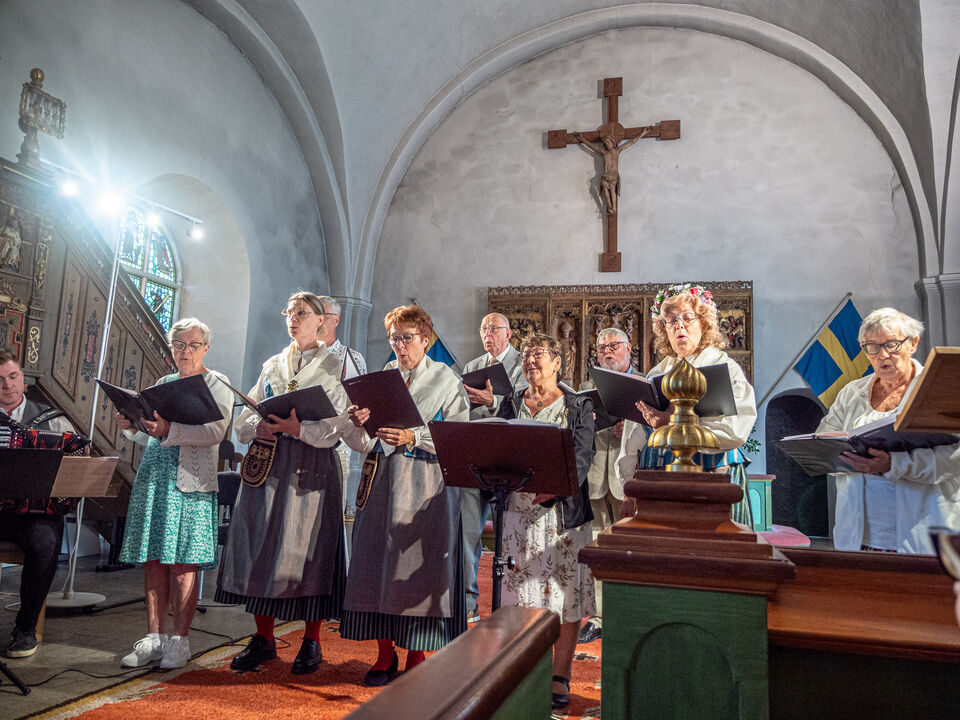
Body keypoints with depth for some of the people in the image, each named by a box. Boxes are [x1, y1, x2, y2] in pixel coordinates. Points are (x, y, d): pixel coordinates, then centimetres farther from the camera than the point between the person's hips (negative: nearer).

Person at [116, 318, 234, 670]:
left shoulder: (216, 383, 2)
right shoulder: (163, 383, 20)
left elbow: (215, 431, -13)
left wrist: (170, 430, -25)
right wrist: (131, 426, 3)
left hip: (189, 482, -6)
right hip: (152, 478, 6)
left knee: (182, 562, -4)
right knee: (152, 560, 6)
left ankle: (180, 641, 5)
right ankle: (154, 637, 15)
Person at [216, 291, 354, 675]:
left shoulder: (335, 366, 2)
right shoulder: (271, 366, 17)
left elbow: (340, 424, -8)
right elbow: (243, 420, 14)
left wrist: (299, 428, -24)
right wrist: (259, 426, -9)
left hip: (312, 466, -4)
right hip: (267, 464, 5)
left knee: (308, 547, -4)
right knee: (261, 545, 4)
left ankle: (311, 642, 9)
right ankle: (263, 639, 17)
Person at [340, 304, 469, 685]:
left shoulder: (445, 379, 3)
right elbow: (363, 444, 8)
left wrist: (414, 438, -20)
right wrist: (357, 424, -13)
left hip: (426, 486, -3)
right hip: (382, 482, 4)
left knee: (418, 565, -2)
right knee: (378, 561, 5)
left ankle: (416, 658, 14)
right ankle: (385, 655, 20)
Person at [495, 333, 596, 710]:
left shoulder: (578, 406, 3)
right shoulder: (511, 404, 13)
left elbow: (582, 455, -9)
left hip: (564, 510, -2)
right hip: (519, 509, 2)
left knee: (566, 593, 1)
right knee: (519, 591, 4)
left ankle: (560, 678, 14)